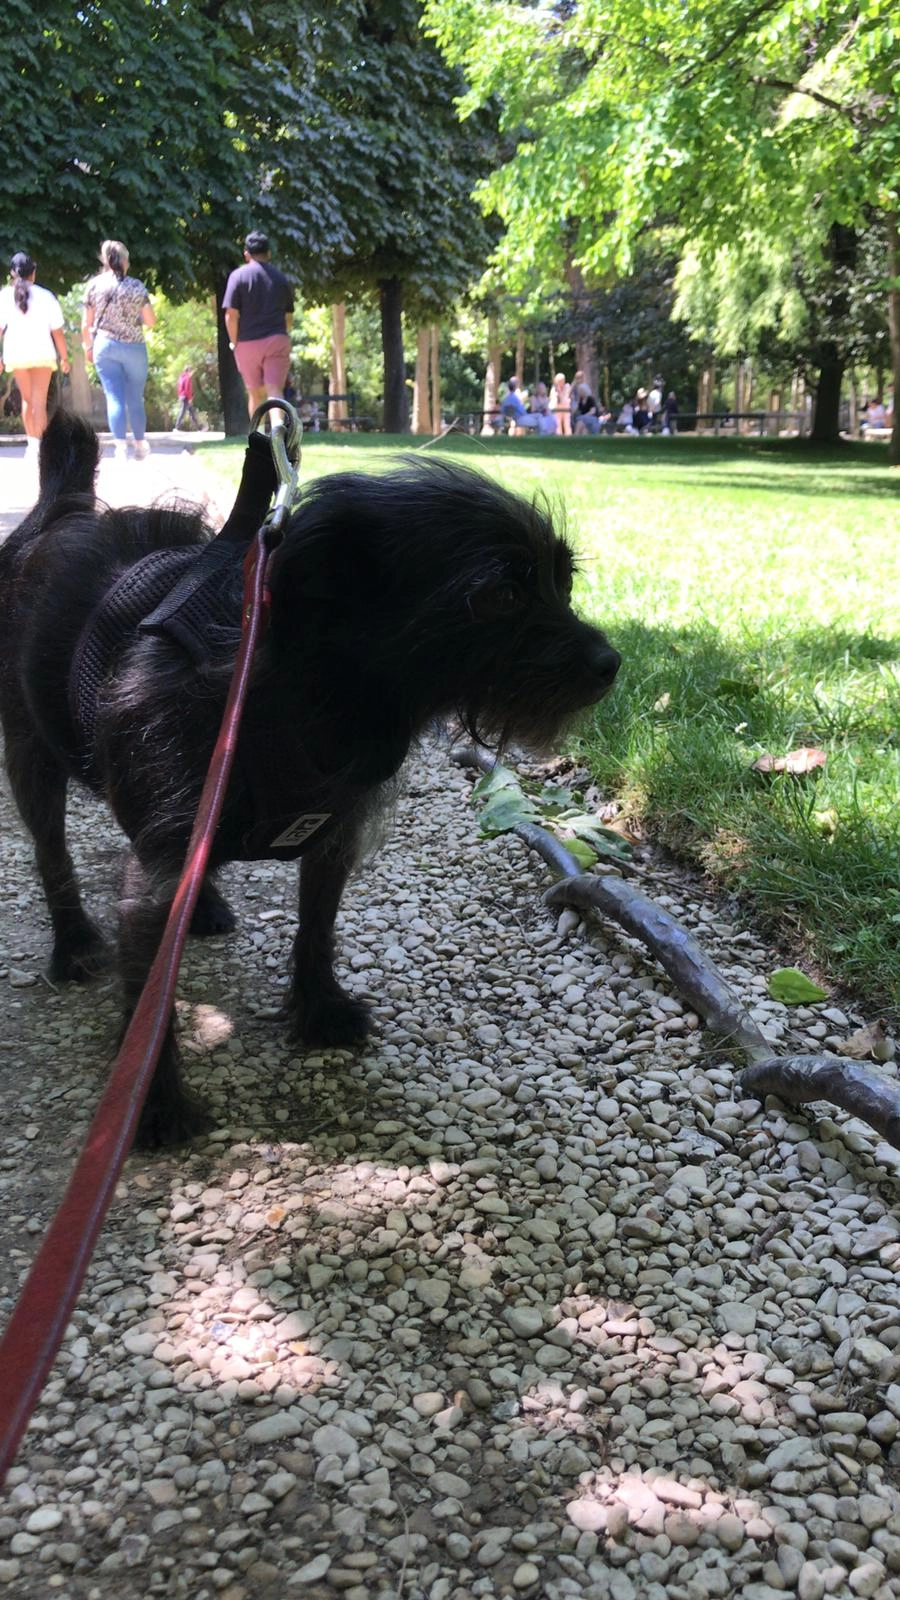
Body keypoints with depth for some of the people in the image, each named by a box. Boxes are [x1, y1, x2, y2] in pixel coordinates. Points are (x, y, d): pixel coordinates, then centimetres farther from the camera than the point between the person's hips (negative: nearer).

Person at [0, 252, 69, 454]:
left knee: (27, 399, 18)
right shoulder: (45, 296, 0)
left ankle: (31, 440, 17)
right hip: (42, 353, -1)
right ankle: (37, 442, -14)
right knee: (39, 401, -2)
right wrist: (64, 357, 9)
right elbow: (57, 331, 0)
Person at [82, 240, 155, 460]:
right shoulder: (136, 286, -4)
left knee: (114, 397, 0)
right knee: (135, 398, 11)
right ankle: (140, 445, 20)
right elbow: (151, 321, 0)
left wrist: (88, 346, 16)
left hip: (105, 346, 1)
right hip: (134, 347, -1)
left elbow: (86, 323, 2)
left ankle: (121, 446, -10)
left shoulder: (94, 285, 0)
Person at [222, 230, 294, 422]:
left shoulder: (239, 275, -1)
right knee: (275, 390, -8)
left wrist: (234, 342, 4)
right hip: (277, 341, 1)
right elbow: (289, 317, 12)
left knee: (255, 393, 11)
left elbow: (231, 315, -7)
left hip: (248, 343, -1)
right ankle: (278, 423, -34)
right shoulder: (281, 278, 10)